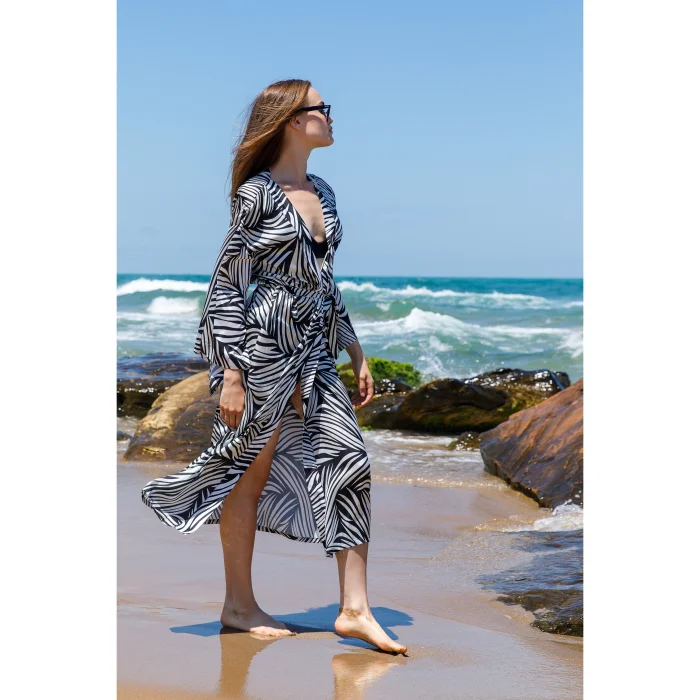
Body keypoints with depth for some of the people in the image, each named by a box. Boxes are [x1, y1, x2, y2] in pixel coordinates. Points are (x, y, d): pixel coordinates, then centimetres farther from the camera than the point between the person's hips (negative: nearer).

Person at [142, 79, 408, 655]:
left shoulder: (323, 193, 13)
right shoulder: (258, 193, -9)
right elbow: (226, 284, -10)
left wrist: (356, 353, 16)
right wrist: (231, 375, -15)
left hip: (314, 354, 7)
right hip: (263, 349, -7)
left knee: (350, 464, -2)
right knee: (251, 472, 3)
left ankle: (354, 609, 1)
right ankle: (238, 606, 18)